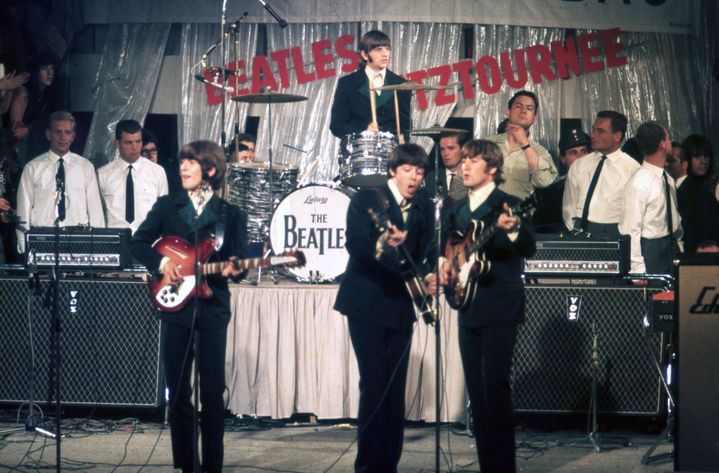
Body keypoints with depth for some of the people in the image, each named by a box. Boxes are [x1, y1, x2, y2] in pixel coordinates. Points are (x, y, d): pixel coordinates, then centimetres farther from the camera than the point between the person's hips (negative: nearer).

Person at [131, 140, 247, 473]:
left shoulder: (231, 215, 5)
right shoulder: (166, 206, 9)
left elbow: (237, 263, 2)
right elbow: (138, 243, 4)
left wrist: (232, 271, -20)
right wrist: (162, 263, -11)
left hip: (212, 309, -1)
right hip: (175, 307, 1)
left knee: (212, 391, -2)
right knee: (178, 391, 4)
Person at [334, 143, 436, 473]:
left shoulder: (423, 206, 8)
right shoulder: (366, 199, -8)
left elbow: (423, 252, 12)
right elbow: (354, 245, -20)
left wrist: (427, 277, -7)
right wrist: (381, 245, -39)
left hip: (400, 305, 5)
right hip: (366, 303, -5)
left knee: (396, 388, 6)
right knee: (374, 385, -10)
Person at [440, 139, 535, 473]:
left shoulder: (507, 204, -6)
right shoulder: (457, 209, 14)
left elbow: (529, 250, -17)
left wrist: (514, 229, -37)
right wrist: (446, 265, 2)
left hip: (499, 308, -7)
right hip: (468, 308, 7)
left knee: (495, 386, -12)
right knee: (476, 391, 8)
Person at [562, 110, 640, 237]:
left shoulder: (632, 168, 0)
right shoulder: (578, 165, 12)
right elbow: (568, 205, 14)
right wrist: (575, 231, 1)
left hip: (613, 234, -3)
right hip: (580, 232, 3)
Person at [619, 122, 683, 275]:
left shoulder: (668, 179, 8)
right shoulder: (639, 183, -20)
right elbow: (630, 230, -20)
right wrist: (637, 270, -21)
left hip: (669, 250, 8)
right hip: (649, 250, -8)